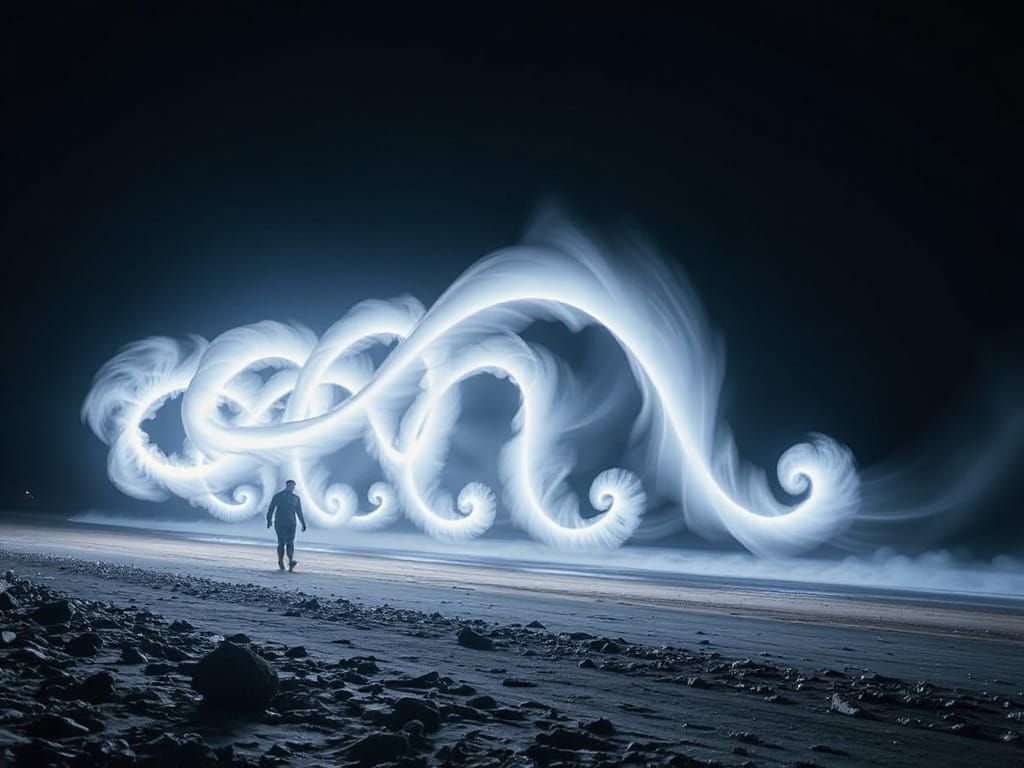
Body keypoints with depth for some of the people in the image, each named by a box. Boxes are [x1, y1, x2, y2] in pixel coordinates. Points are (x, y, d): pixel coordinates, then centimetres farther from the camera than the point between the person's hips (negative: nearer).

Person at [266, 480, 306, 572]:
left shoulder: (296, 498, 14)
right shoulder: (278, 496, 3)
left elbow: (299, 512, 17)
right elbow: (271, 509, 1)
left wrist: (303, 523, 9)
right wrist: (269, 520, -10)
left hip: (291, 523, 2)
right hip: (280, 523, -2)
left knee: (290, 542, -12)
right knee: (282, 542, -10)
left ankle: (291, 562, -25)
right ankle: (281, 562, 5)